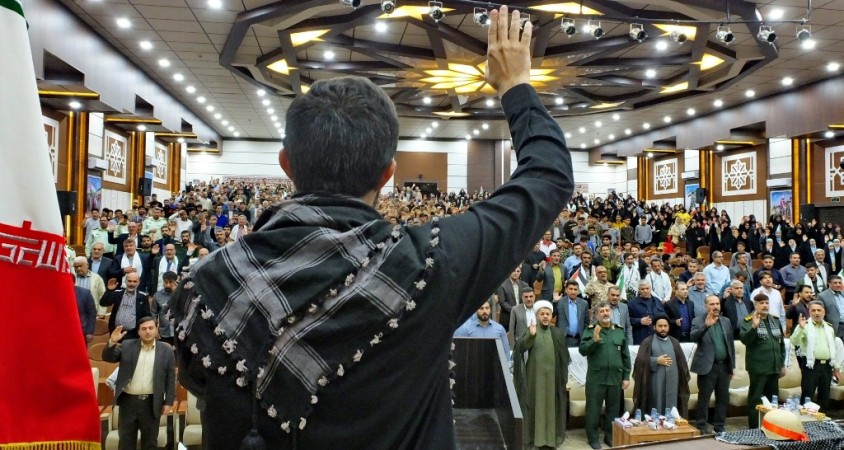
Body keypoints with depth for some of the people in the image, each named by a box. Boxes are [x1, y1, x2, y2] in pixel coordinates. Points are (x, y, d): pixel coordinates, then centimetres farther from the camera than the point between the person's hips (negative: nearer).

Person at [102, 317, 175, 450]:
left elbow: (170, 378, 1)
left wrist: (169, 402, -3)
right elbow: (108, 358, -1)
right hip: (128, 401, 1)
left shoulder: (166, 350, 0)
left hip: (152, 403, -1)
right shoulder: (127, 346, 3)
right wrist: (112, 342, -19)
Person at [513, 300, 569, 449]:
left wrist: (564, 377, 1)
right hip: (535, 376, -2)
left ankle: (551, 437, 18)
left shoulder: (558, 333, 4)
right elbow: (520, 348, -19)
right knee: (535, 406, 4)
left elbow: (564, 356, 7)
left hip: (552, 376, 2)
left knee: (551, 406, 8)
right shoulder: (530, 331, -2)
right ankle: (533, 436, 13)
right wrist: (531, 336, -37)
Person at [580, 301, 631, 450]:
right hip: (596, 378, -3)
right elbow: (582, 350, -10)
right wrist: (595, 340, -24)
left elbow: (626, 356, 10)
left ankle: (610, 437, 27)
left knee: (614, 409, 13)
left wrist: (626, 376, 7)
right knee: (593, 409, 4)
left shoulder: (620, 331, 7)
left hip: (615, 378, 3)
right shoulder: (590, 330, -2)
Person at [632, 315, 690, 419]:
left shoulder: (674, 342, 14)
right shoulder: (648, 342, 1)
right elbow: (640, 360, -7)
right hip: (655, 384, -3)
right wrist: (657, 361, -14)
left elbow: (682, 363, 13)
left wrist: (684, 381, 6)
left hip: (672, 383, 3)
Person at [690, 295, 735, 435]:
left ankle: (719, 427, 22)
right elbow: (693, 337, -21)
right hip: (707, 366, -5)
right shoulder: (698, 321, -4)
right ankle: (701, 428, 8)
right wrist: (706, 325, -35)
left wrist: (732, 366, 11)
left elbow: (730, 344, 13)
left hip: (724, 366, 5)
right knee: (703, 398, 0)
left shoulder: (726, 321, 11)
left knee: (723, 398, 11)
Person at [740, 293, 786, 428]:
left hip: (774, 367, 6)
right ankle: (754, 428, 4)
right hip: (758, 367, -6)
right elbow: (744, 340, -16)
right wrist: (754, 326, -30)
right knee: (755, 398, -2)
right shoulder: (748, 320, -4)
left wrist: (782, 364, 16)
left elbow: (781, 342, 18)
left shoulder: (775, 320, 12)